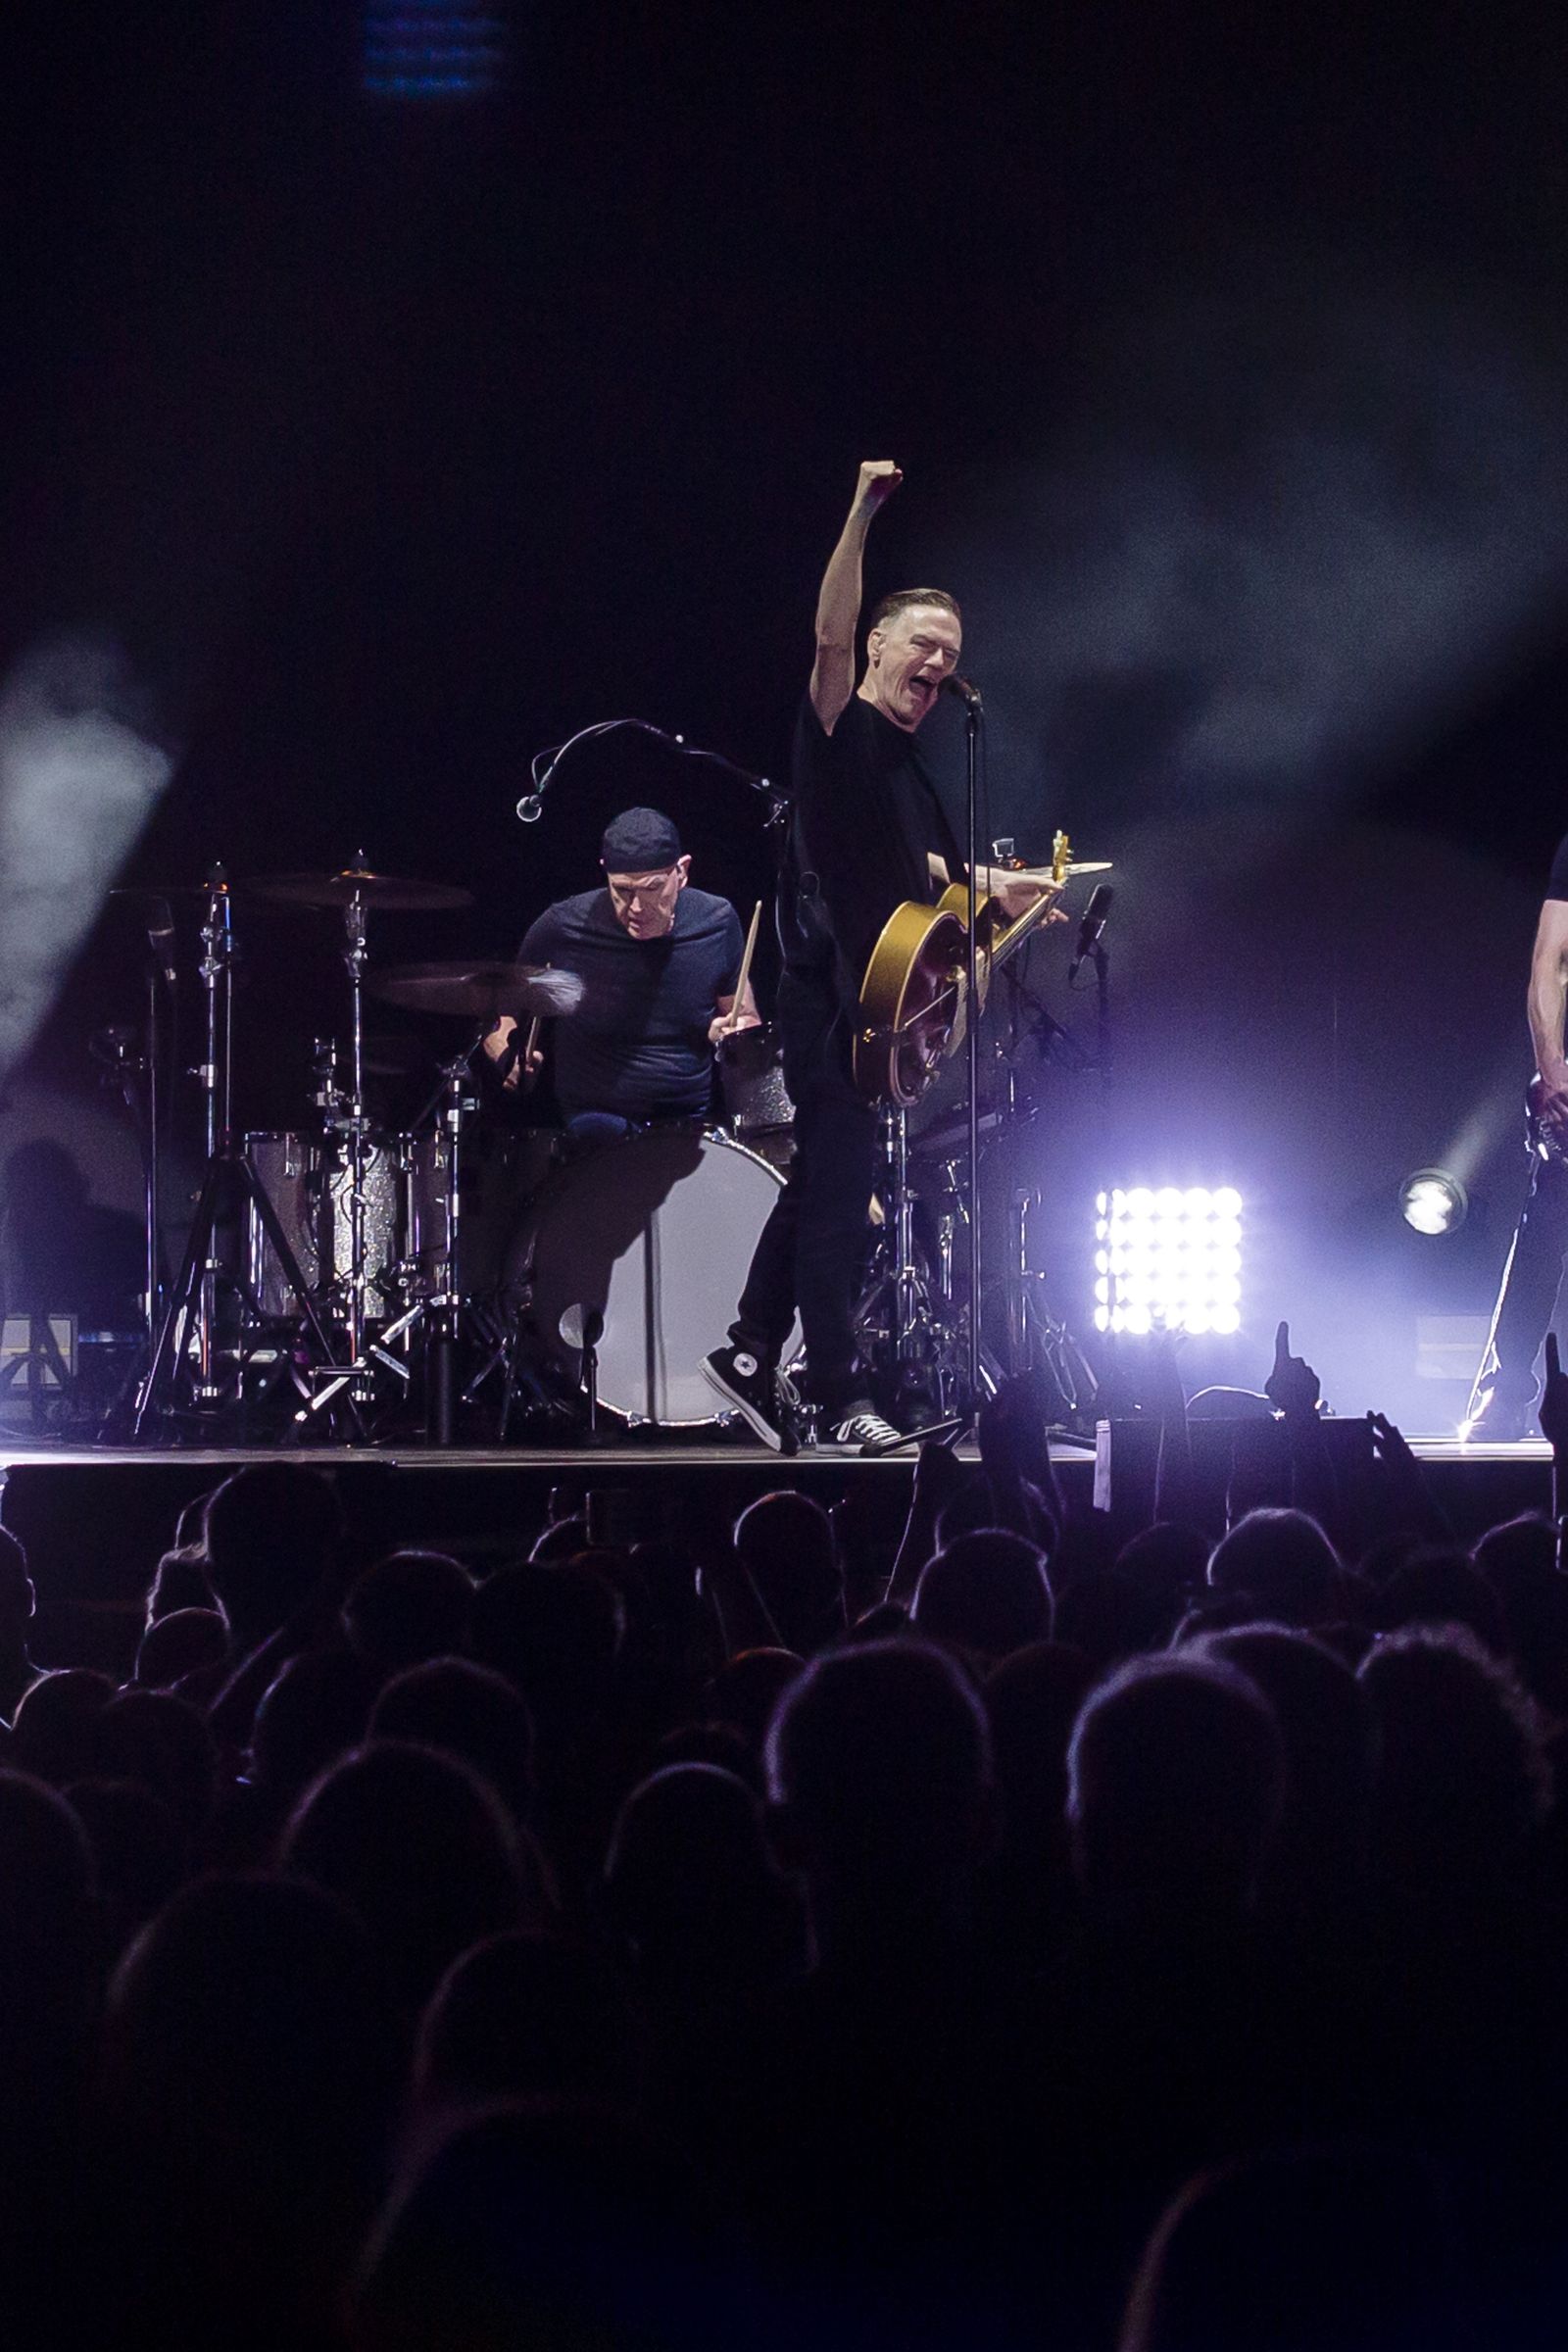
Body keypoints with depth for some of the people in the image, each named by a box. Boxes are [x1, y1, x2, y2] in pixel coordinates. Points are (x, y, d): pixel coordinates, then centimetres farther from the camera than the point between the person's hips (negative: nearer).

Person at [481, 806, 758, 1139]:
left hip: (697, 1121, 3)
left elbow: (746, 1020, 14)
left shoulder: (715, 922, 0)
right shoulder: (560, 930, -8)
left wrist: (731, 1030, -10)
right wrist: (509, 1055, -16)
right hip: (597, 1121, -2)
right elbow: (501, 1014, 7)